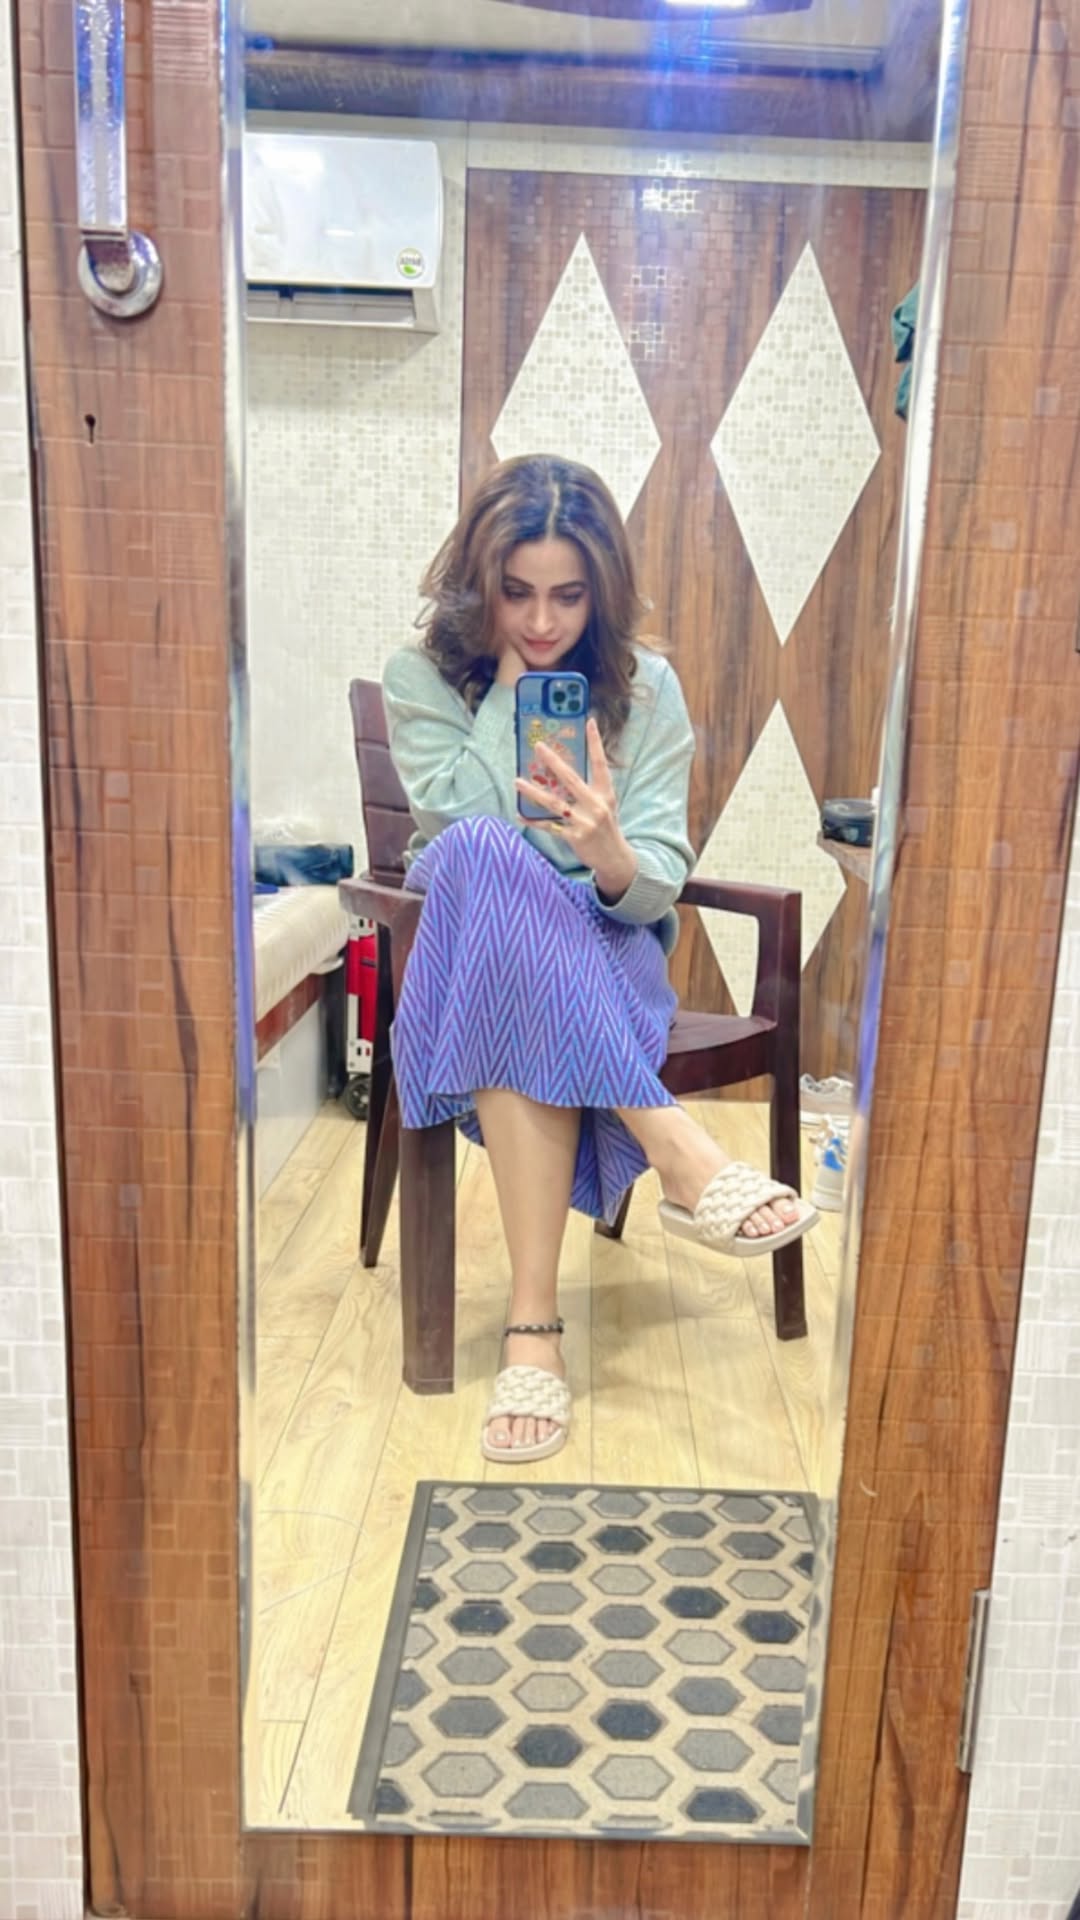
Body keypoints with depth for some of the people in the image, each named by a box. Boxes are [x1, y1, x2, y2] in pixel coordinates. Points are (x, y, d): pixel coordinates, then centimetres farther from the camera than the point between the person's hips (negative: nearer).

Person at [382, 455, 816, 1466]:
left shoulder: (644, 686, -1)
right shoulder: (419, 678, -1)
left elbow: (656, 890, -9)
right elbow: (465, 826, -18)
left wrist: (611, 854, -33)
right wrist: (509, 679, -15)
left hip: (605, 957, 0)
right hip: (468, 941, 0)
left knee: (515, 1017, -38)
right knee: (487, 858, -38)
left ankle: (533, 1326, -36)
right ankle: (680, 1155, -40)